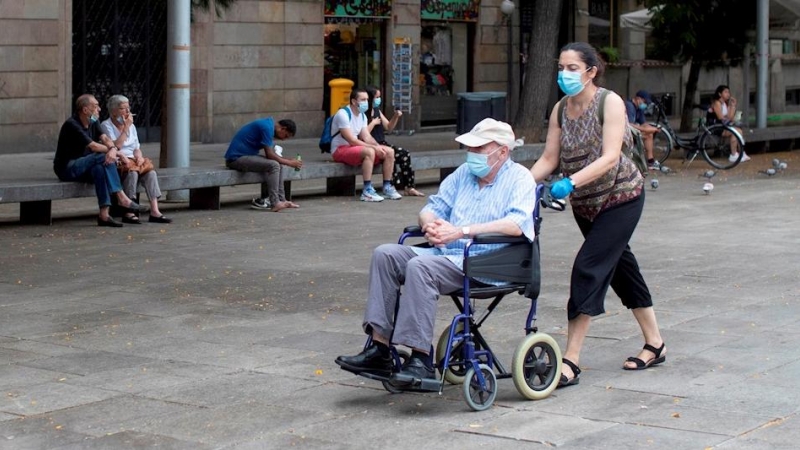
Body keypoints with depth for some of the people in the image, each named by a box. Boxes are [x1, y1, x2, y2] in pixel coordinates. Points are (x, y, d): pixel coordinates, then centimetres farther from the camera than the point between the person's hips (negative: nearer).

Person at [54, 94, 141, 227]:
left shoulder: (93, 123, 10)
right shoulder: (72, 125, -18)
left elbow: (105, 138, -4)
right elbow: (93, 146, -22)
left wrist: (113, 149, -28)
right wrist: (117, 152, -11)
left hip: (81, 166, 8)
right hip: (67, 169, -8)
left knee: (99, 168, -27)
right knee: (103, 158, -27)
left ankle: (104, 214, -36)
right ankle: (121, 198, -28)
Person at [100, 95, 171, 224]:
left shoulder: (131, 126, 20)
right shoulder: (106, 126, -1)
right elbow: (116, 146, -14)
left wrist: (139, 156, -4)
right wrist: (126, 128, -11)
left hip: (132, 161, 6)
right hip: (116, 163, -6)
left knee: (151, 173, -23)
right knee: (132, 173, -36)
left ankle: (154, 211, -32)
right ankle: (128, 213, -35)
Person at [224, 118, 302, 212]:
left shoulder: (269, 124, 12)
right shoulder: (267, 127, -18)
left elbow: (270, 153, 15)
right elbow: (269, 154, -19)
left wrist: (287, 161, 2)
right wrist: (290, 163, -11)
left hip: (244, 155, 10)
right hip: (236, 158, -10)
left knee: (278, 164, 9)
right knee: (273, 165, -22)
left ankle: (281, 200, 6)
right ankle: (274, 203, -20)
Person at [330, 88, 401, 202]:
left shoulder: (362, 116, 11)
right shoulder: (343, 114, -17)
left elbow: (367, 137, 6)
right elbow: (351, 140, -23)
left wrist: (378, 147, -15)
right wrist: (374, 147, -25)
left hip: (355, 148, 9)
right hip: (340, 150, -9)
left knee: (389, 152, -3)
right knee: (369, 152, -36)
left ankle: (387, 188, 0)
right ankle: (367, 191, -36)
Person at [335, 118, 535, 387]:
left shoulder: (519, 178, -2)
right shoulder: (464, 173, 21)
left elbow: (517, 224, -19)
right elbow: (433, 206, 21)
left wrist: (462, 231, -24)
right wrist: (430, 224, -5)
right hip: (446, 254, 8)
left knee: (420, 266, -31)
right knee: (386, 254, -11)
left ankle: (421, 360, -30)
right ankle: (379, 349, -16)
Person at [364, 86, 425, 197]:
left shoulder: (377, 110, 17)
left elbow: (388, 128, 22)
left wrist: (395, 117, 7)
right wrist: (373, 123, -13)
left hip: (381, 144, 8)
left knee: (404, 154, -10)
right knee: (392, 155, -29)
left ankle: (409, 187, -11)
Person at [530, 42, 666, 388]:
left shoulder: (610, 102, -17)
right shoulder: (560, 110, 1)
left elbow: (610, 157, -27)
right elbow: (549, 159, -2)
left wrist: (571, 183, -38)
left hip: (621, 196, -7)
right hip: (585, 203, 7)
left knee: (589, 269, -17)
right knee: (620, 267, 15)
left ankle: (571, 361, -17)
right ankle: (655, 345, 29)